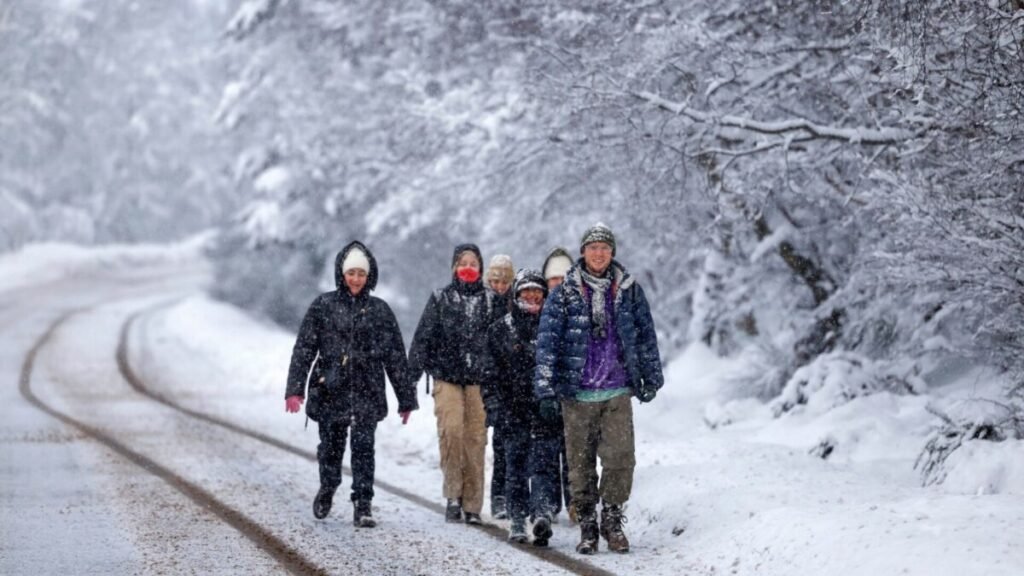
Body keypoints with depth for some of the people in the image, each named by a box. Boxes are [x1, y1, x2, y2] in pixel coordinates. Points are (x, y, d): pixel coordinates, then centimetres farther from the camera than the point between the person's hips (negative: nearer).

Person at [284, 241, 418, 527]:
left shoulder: (379, 310, 5)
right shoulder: (323, 306, 2)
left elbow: (396, 356, 7)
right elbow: (303, 348, -1)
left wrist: (406, 399, 6)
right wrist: (294, 389, -10)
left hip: (367, 393, 0)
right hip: (330, 389, 0)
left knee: (364, 447, -9)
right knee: (331, 446, 9)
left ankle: (363, 506, -5)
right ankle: (327, 489, 36)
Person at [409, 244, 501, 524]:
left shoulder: (490, 301, 10)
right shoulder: (440, 299, 7)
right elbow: (423, 338, 4)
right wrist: (413, 373, -4)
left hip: (478, 380, 1)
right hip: (446, 377, -1)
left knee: (475, 438, -4)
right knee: (451, 430, -20)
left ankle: (472, 504, 3)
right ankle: (453, 493, -9)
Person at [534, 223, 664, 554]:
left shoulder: (629, 291, 7)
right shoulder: (563, 295, 0)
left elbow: (646, 336, 15)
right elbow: (547, 343, -3)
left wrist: (651, 377, 16)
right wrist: (545, 390, -9)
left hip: (617, 392, 1)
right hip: (577, 393, -1)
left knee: (621, 458, -9)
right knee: (581, 463, 3)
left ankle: (612, 520, 8)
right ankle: (587, 526, 15)